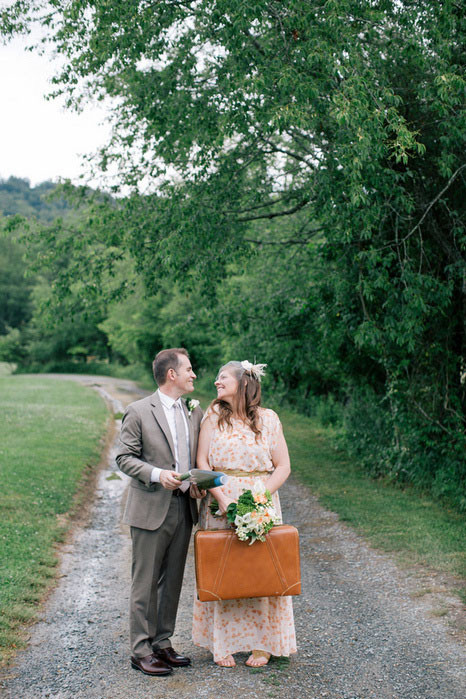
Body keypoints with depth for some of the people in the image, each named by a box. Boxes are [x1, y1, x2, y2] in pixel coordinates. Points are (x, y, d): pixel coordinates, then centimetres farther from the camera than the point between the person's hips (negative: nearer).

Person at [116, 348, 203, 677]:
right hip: (151, 509, -6)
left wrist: (198, 483, -2)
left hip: (184, 508, 6)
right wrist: (157, 474, -20)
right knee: (146, 583, 1)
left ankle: (163, 643, 25)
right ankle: (142, 650, 11)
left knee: (173, 581, 13)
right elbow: (124, 457, -7)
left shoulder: (195, 411, 10)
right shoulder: (139, 411, -7)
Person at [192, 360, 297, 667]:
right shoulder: (214, 415, 4)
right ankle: (223, 644, 14)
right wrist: (222, 498, -13)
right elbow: (202, 463, 0)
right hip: (220, 503, 1)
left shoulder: (269, 418, 1)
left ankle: (262, 643, 16)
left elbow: (283, 467, 0)